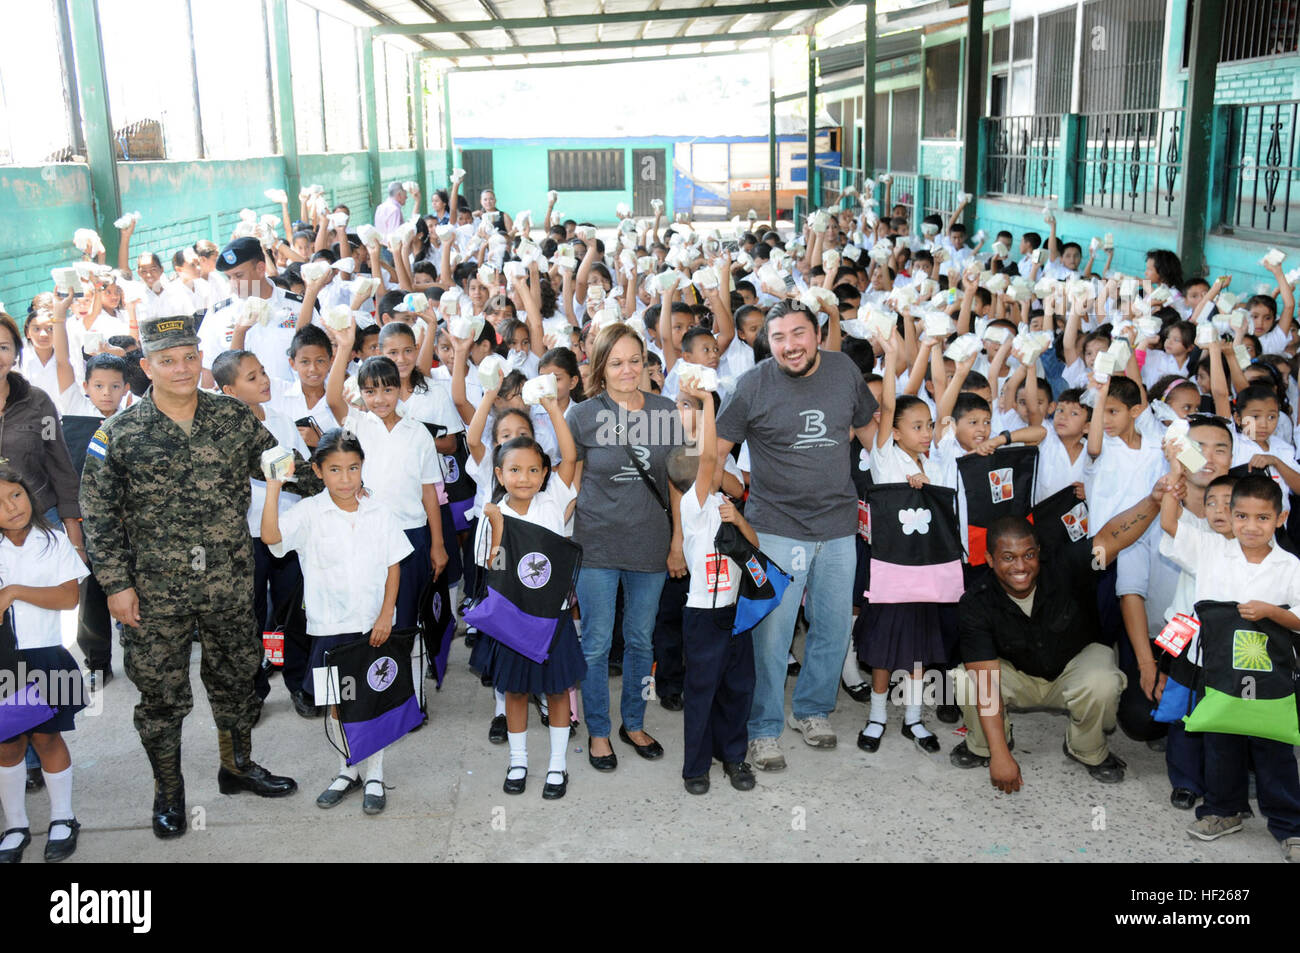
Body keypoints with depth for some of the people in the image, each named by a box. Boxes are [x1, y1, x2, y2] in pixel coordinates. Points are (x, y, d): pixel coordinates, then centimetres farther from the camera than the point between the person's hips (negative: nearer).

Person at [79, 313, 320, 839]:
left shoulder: (234, 416, 0)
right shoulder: (118, 435, -6)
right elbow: (100, 515, -4)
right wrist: (117, 584, -7)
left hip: (229, 583, 3)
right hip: (156, 591, -2)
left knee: (235, 677, 17)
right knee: (161, 693, 8)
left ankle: (238, 766, 38)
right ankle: (168, 791, 27)